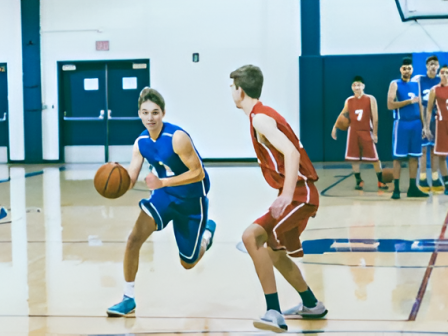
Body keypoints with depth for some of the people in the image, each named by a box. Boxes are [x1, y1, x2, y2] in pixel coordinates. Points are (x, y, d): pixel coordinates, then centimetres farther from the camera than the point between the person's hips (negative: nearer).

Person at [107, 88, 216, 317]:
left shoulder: (177, 137, -28)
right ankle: (128, 299, -5)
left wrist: (163, 182, -34)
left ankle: (207, 230, 46)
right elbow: (130, 181, -12)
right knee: (134, 239, -19)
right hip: (164, 194, 4)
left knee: (188, 263, 12)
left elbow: (198, 173, -27)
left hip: (192, 200, -4)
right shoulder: (141, 142, -9)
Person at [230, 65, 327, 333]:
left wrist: (287, 195, -37)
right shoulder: (263, 114, 14)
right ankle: (312, 305, 39)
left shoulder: (260, 118, -15)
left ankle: (275, 313, -23)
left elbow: (292, 153, -28)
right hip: (298, 193, 11)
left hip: (299, 194, -11)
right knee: (275, 253, 23)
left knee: (252, 236, -24)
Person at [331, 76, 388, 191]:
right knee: (354, 158, 2)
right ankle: (359, 181, 14)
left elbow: (375, 118, -5)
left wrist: (375, 133, -10)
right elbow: (343, 115, 17)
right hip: (353, 131, 3)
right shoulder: (349, 101, 5)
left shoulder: (370, 99, -3)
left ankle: (380, 182, 7)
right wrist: (335, 127, 7)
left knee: (374, 158, -2)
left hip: (366, 132, -3)